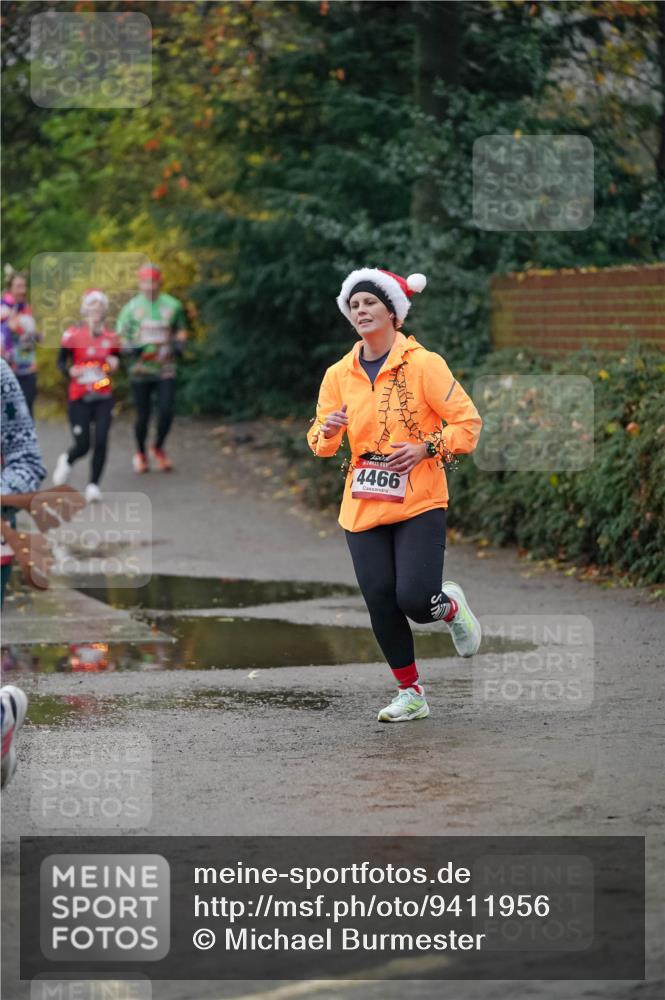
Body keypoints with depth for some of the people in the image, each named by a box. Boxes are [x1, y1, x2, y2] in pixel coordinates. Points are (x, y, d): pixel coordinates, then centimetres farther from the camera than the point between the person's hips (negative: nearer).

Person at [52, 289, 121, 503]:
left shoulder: (111, 337, 5)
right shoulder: (73, 335, -5)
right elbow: (61, 361, 1)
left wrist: (114, 365, -4)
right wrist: (70, 371, -19)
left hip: (103, 398, 3)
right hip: (79, 398, -3)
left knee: (101, 442, -10)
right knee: (82, 445, -3)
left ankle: (93, 485, 3)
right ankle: (66, 461, 32)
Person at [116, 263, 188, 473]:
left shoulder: (172, 305, 5)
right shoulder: (131, 307, 0)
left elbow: (181, 330, 19)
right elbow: (120, 336, 3)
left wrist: (179, 344, -2)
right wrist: (132, 347, -18)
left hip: (165, 370, 1)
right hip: (141, 368, -1)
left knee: (167, 411, -12)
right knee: (143, 416, 3)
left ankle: (158, 448, 14)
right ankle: (140, 453, 27)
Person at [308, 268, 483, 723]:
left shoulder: (423, 363, -5)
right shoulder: (339, 374, 7)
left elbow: (468, 422, -4)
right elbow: (320, 443, 12)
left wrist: (426, 448, -17)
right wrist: (328, 431, -11)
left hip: (420, 502, -4)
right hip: (363, 506, 4)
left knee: (414, 599, -16)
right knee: (380, 601, -2)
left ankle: (451, 605, 21)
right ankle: (411, 694, 16)